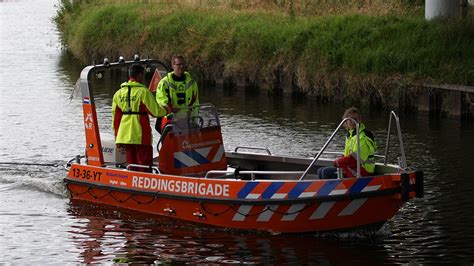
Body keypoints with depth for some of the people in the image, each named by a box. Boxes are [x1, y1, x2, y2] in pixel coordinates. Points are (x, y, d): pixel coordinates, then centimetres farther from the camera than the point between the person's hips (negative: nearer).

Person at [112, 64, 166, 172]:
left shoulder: (119, 93, 8)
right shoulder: (143, 91, -10)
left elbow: (115, 116, 10)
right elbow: (156, 111, -10)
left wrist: (117, 135, 17)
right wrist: (166, 111, 11)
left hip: (125, 134, 6)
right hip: (141, 135, -6)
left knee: (132, 163, 13)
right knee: (144, 164, -1)